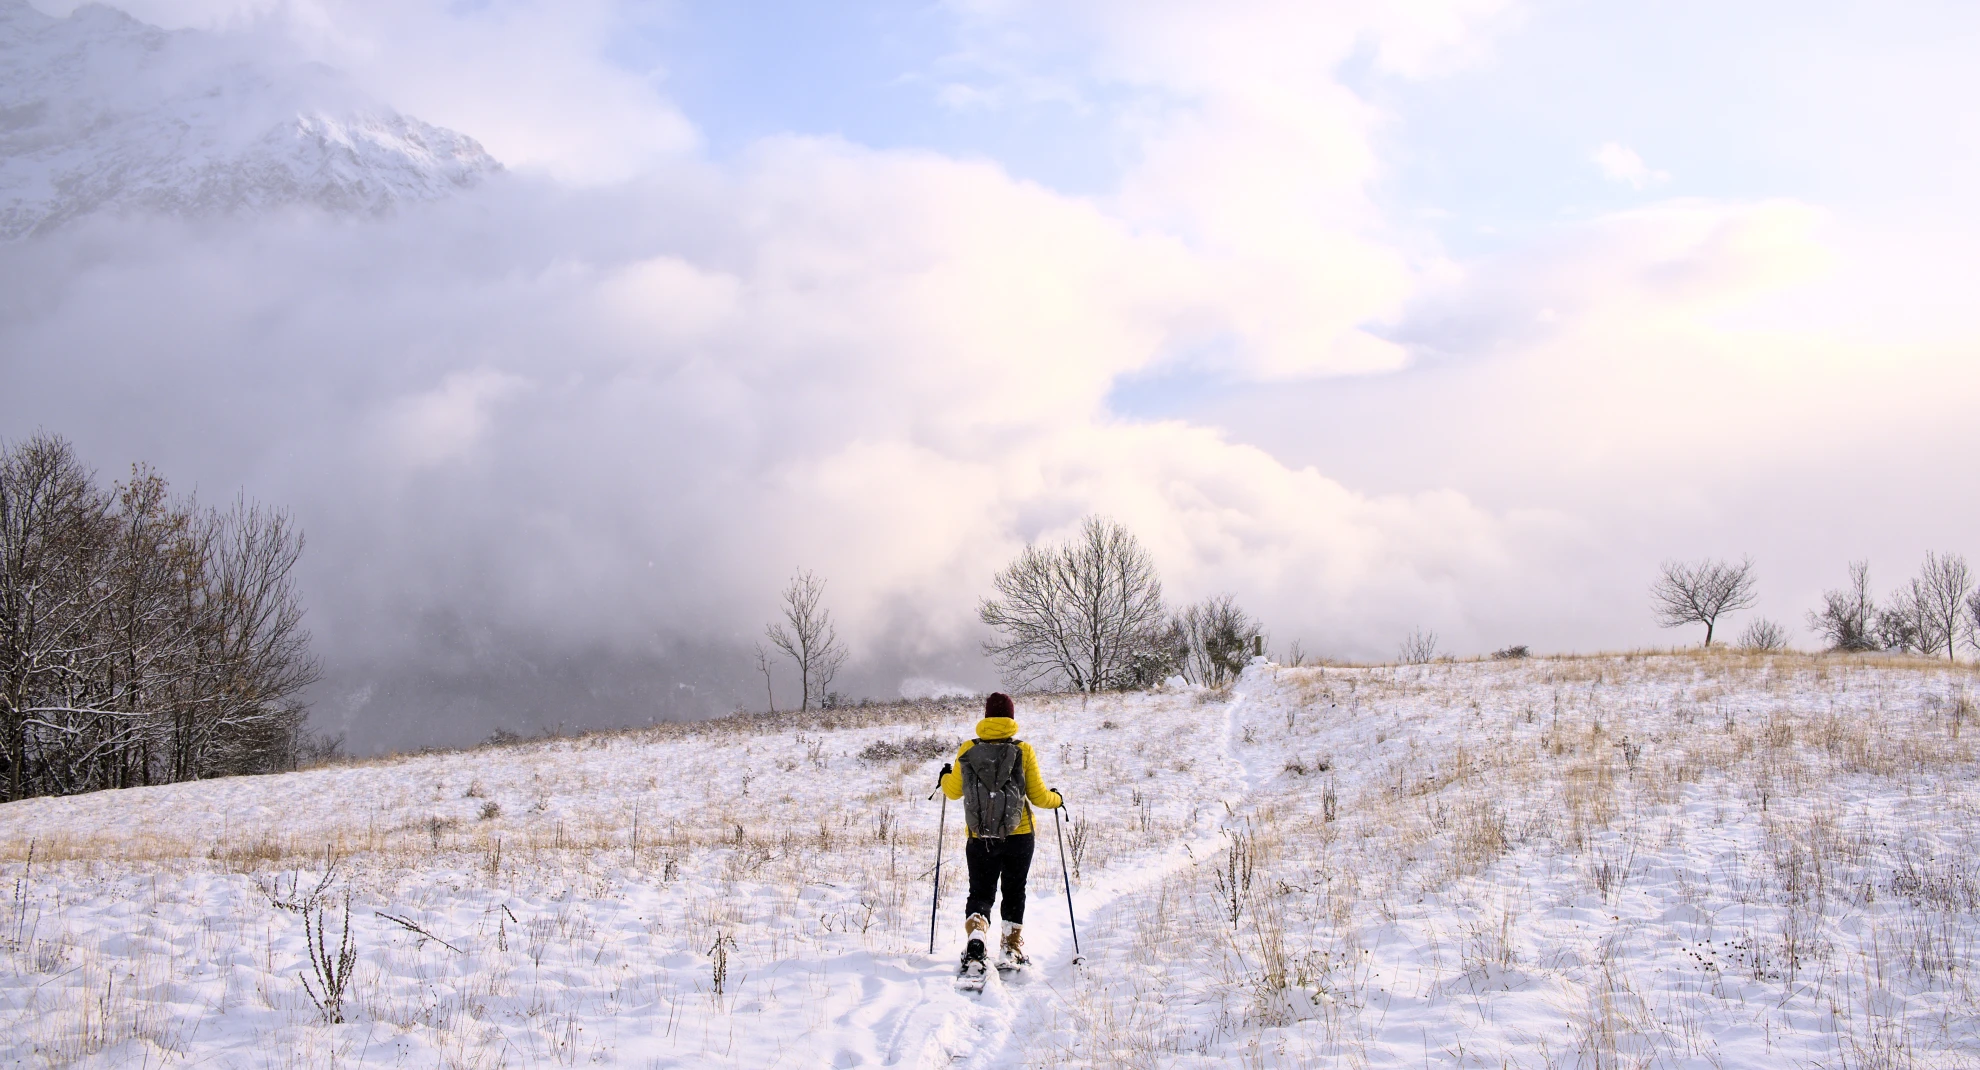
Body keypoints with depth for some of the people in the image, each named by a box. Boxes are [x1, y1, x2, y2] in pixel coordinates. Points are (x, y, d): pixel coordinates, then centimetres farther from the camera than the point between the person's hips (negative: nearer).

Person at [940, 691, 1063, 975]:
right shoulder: (1023, 750, -6)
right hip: (1019, 835, 0)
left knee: (980, 894, 8)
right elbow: (1038, 796, -3)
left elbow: (954, 791, 6)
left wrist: (945, 778, 29)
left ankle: (975, 939, -17)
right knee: (1014, 893, 17)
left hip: (980, 838, 0)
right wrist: (1056, 799, 19)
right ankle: (1010, 951, 19)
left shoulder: (968, 749, -3)